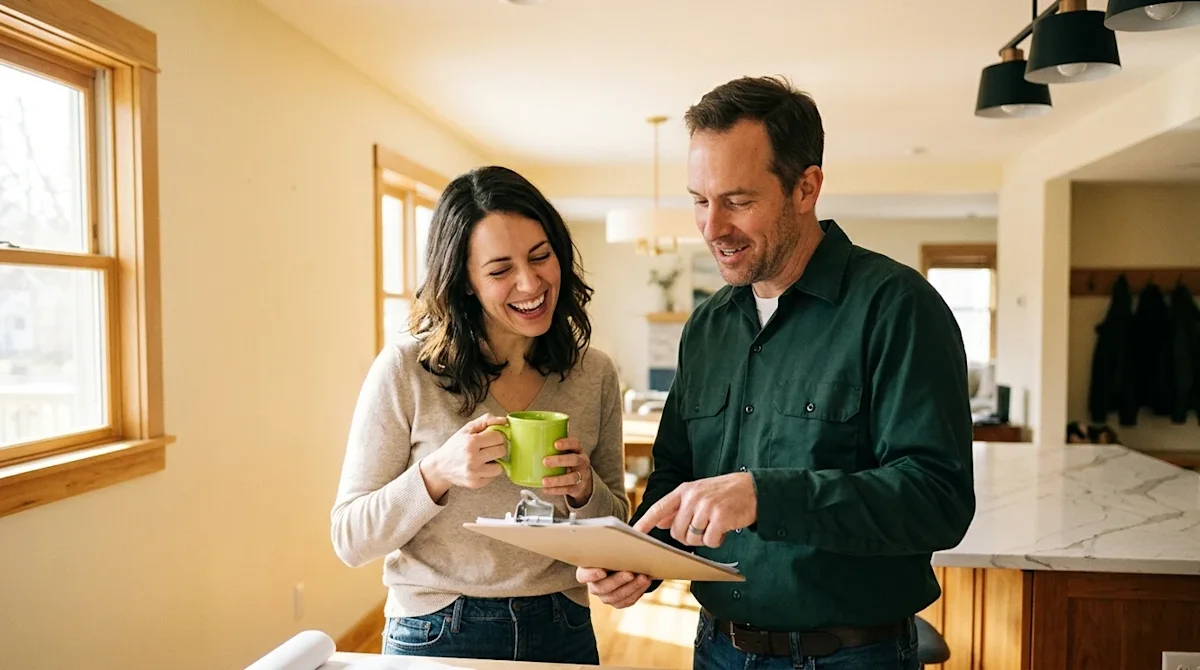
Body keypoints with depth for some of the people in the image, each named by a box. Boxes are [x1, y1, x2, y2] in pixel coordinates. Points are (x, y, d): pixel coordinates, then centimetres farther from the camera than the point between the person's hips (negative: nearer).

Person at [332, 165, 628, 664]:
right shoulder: (405, 371, -14)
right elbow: (350, 539, -10)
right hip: (434, 635, -2)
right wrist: (437, 473, -26)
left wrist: (584, 490, -18)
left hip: (563, 632, 3)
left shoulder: (594, 374, -6)